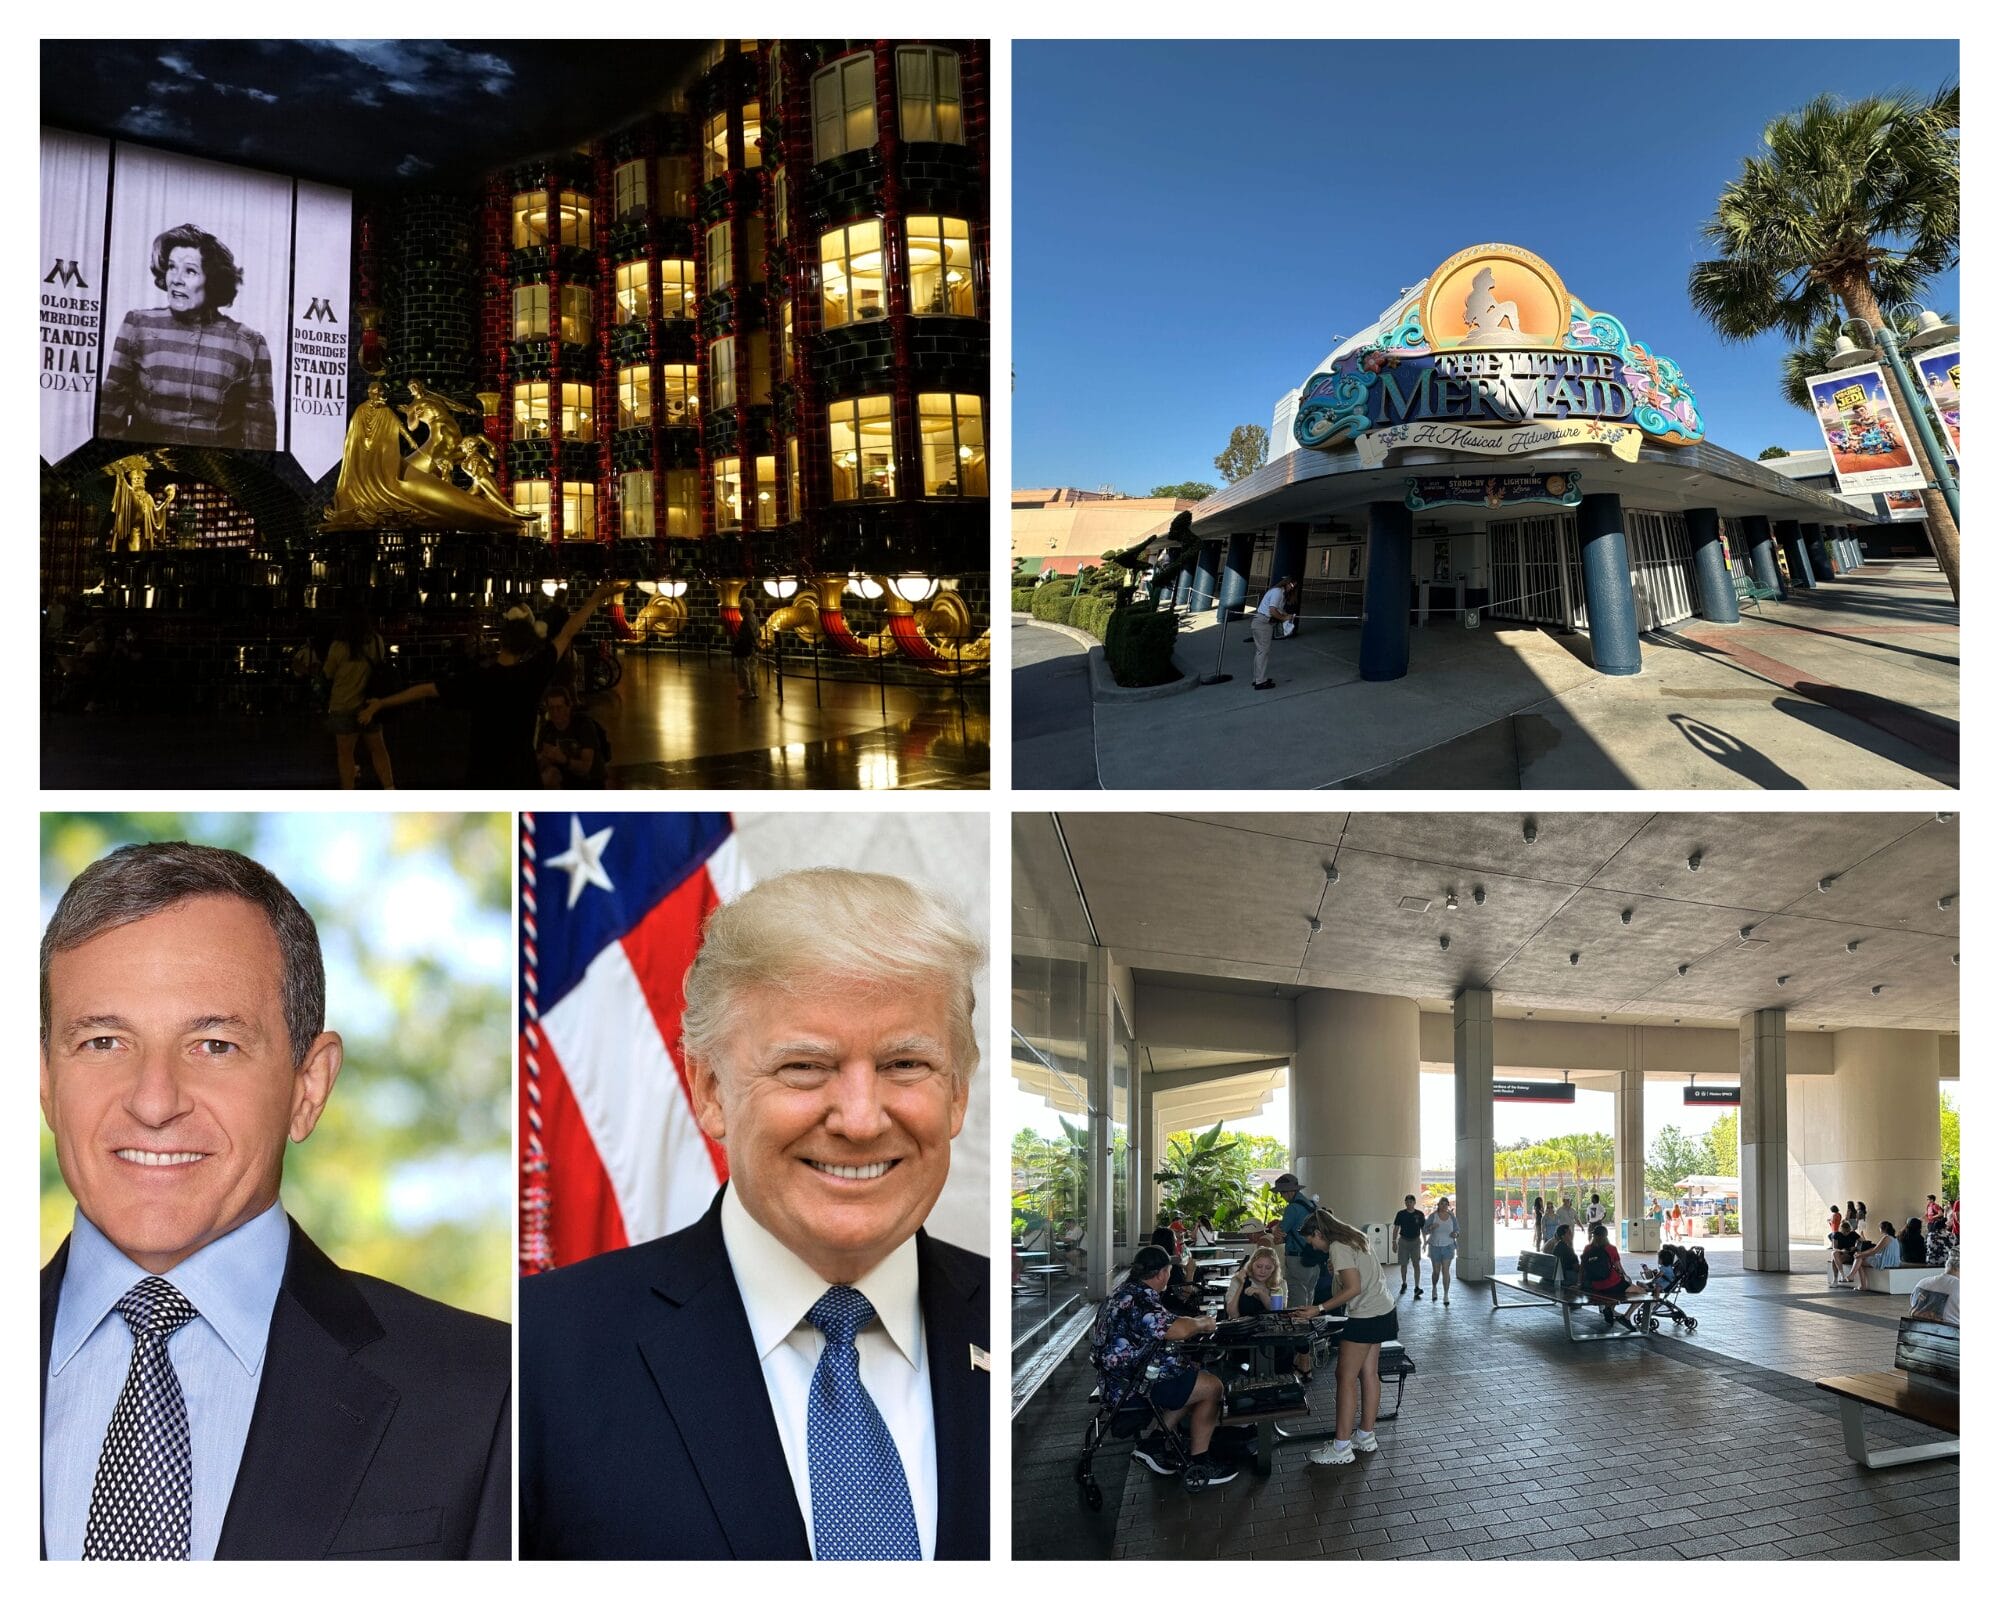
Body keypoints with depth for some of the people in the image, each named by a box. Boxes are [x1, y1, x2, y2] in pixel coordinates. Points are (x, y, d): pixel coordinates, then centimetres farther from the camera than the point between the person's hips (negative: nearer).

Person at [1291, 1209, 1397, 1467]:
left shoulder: (1338, 1248, -15)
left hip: (1366, 1317, -10)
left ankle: (1341, 1448, -4)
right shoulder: (1355, 1238, 14)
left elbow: (1353, 1289, -21)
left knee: (1345, 1377, -5)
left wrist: (1318, 1309, -18)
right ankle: (1365, 1436, 22)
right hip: (1383, 1311, 10)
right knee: (1369, 1373, 14)